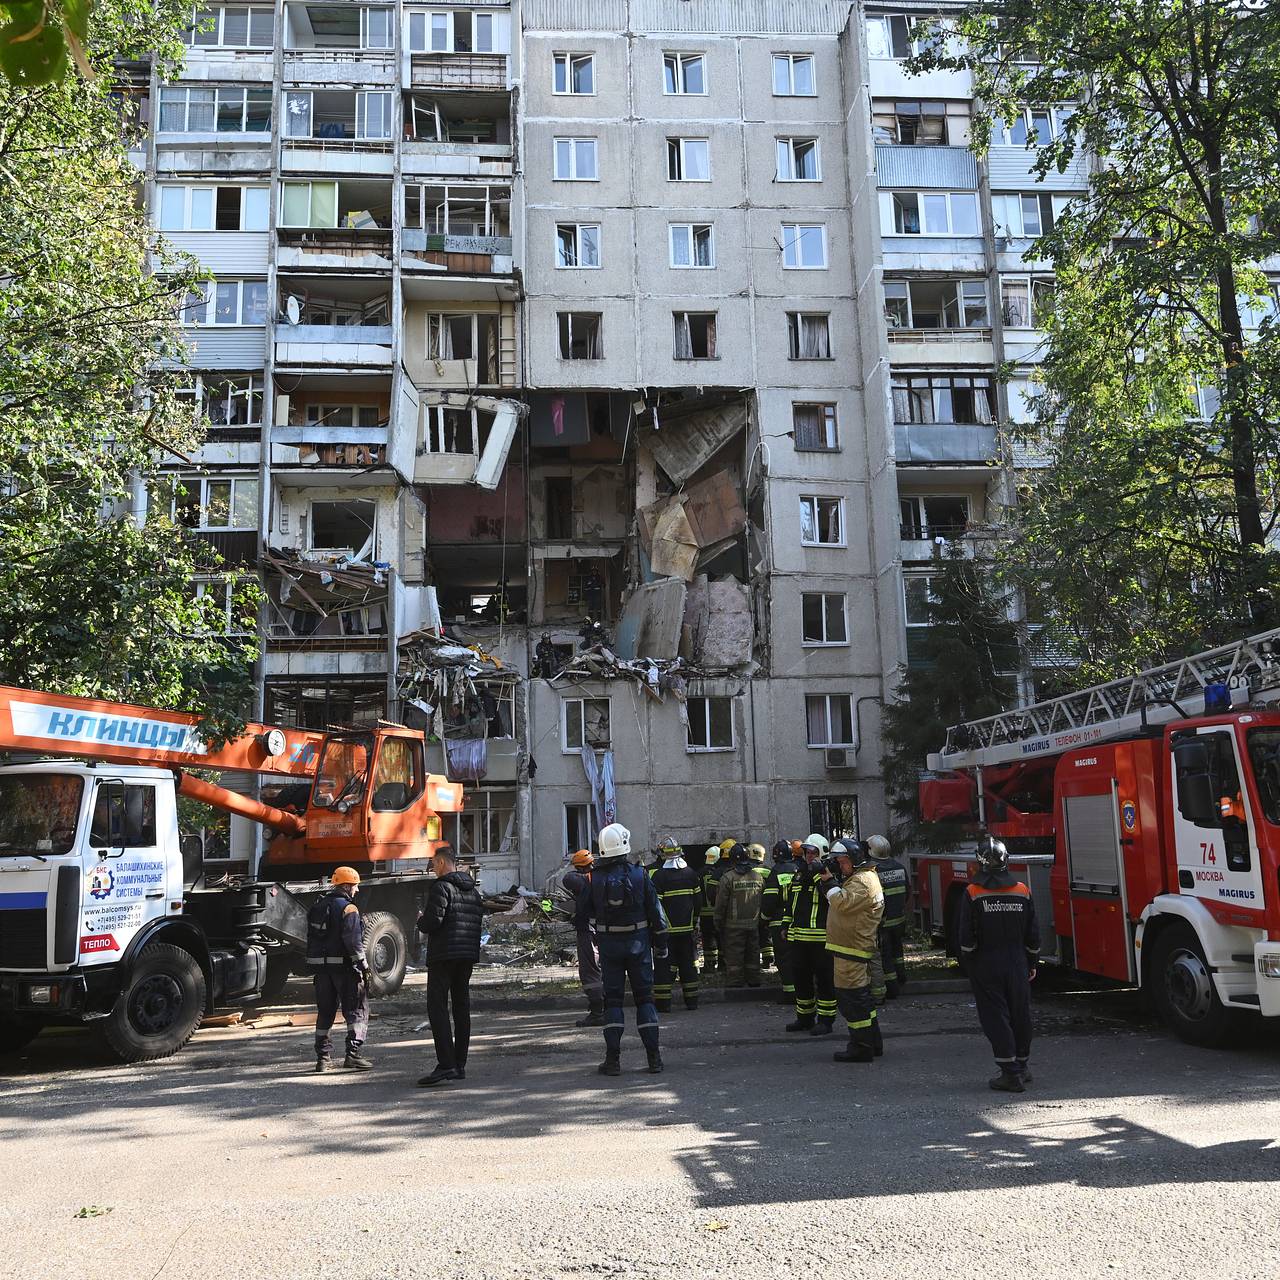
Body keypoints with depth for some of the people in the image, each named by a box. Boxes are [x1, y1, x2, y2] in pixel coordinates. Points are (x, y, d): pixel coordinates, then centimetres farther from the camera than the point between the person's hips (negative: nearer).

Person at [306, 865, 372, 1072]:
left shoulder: (318, 907, 13)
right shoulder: (348, 908, -11)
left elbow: (311, 938, 16)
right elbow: (353, 941, -19)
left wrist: (313, 966, 21)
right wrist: (363, 966, -15)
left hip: (321, 966, 7)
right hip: (344, 965, -7)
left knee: (325, 1012, 14)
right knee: (357, 1011, 0)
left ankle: (323, 1057, 16)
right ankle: (353, 1053, -9)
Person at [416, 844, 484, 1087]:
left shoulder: (441, 887, -9)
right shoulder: (473, 889, 16)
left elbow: (432, 921, -18)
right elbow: (479, 920, 15)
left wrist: (421, 921, 4)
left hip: (444, 955, -8)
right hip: (468, 955, 8)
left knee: (437, 1007, -7)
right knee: (462, 1007, 11)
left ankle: (446, 1065, -15)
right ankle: (460, 1065, 14)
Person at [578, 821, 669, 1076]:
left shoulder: (595, 878, -8)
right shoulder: (639, 874, -7)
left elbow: (587, 911, 3)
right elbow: (655, 912, -3)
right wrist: (661, 943, 6)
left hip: (609, 943, 0)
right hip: (638, 942, 0)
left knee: (613, 999, 6)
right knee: (644, 997, 9)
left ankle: (613, 1060, 3)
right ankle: (654, 1057, 7)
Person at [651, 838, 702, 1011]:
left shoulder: (659, 875, -12)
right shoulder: (691, 873, 4)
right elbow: (698, 900, 10)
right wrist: (694, 921, 20)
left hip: (667, 928, -4)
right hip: (687, 928, 5)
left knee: (663, 965, 1)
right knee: (688, 964, 12)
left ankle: (662, 1002, -1)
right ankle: (692, 1001, 15)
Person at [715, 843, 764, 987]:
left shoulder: (728, 878, -11)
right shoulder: (758, 877, 6)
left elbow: (721, 904, -10)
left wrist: (718, 924, 0)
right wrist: (761, 922, 18)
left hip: (733, 926, -5)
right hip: (754, 926, 5)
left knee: (733, 960, 0)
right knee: (753, 958, 14)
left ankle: (734, 986, 0)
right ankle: (754, 984, 21)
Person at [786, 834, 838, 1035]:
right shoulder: (800, 874, 16)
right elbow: (792, 902, 24)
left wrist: (818, 874, -25)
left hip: (821, 938, -8)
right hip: (798, 936, 8)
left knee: (824, 979, 0)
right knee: (801, 977, 14)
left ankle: (826, 1020, 9)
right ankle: (804, 1017, 26)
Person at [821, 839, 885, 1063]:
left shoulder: (863, 881, -16)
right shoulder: (858, 877, 19)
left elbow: (842, 903, -26)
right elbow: (840, 900, 18)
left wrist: (829, 881, -16)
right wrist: (829, 881, 5)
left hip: (851, 950, -11)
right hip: (854, 947, 11)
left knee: (851, 997, -7)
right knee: (861, 996, 17)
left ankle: (861, 1047, -3)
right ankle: (873, 1043, 26)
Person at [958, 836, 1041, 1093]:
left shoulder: (972, 894, -11)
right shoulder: (1022, 891, 1)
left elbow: (967, 937, -10)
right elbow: (1033, 934, 5)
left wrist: (969, 965, 2)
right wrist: (1032, 963, 15)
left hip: (986, 965, -4)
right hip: (1017, 964, 4)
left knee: (995, 1017, 0)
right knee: (1020, 1014, 14)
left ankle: (1011, 1073, -2)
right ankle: (1022, 1067, 27)